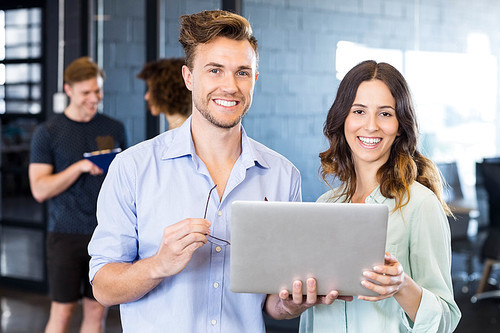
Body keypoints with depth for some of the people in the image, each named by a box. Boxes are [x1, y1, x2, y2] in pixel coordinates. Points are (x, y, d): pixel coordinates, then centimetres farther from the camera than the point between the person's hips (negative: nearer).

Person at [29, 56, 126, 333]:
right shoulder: (48, 132, -1)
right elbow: (39, 190, -8)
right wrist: (80, 167, -17)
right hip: (66, 234, -3)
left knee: (97, 310, 7)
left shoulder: (114, 129, 8)